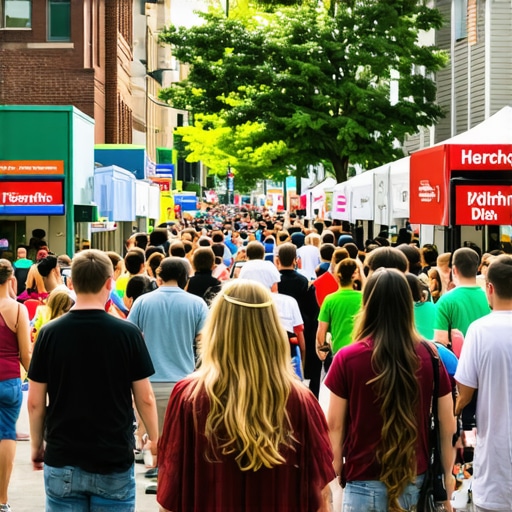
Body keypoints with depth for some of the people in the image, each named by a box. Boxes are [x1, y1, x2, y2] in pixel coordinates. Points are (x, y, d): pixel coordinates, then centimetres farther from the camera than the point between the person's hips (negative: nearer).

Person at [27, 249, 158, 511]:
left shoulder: (50, 333, -6)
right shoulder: (128, 333, -9)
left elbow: (35, 402, -1)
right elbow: (144, 398, -3)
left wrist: (37, 446, 13)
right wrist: (154, 438, 13)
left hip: (62, 461, 1)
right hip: (114, 460, -1)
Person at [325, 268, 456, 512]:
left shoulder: (347, 359, -12)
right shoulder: (429, 358, -6)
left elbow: (335, 425, -5)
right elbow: (448, 425, 2)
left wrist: (335, 472, 8)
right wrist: (447, 475, 14)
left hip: (366, 483, -2)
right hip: (416, 481, 2)